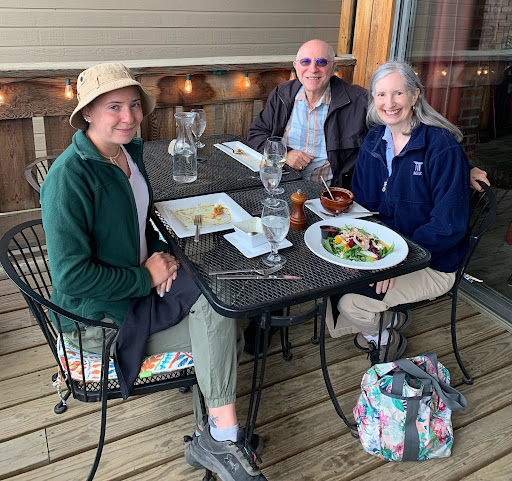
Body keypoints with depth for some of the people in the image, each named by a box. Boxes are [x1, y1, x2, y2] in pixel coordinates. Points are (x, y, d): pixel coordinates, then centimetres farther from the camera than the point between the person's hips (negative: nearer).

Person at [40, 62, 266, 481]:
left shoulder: (131, 150, 2)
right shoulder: (69, 177, -23)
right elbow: (72, 276, -24)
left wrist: (160, 255, -3)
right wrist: (147, 277, -18)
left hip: (144, 280, 7)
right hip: (102, 316, -7)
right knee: (228, 333, -13)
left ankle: (215, 436, -6)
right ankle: (219, 440, 5)